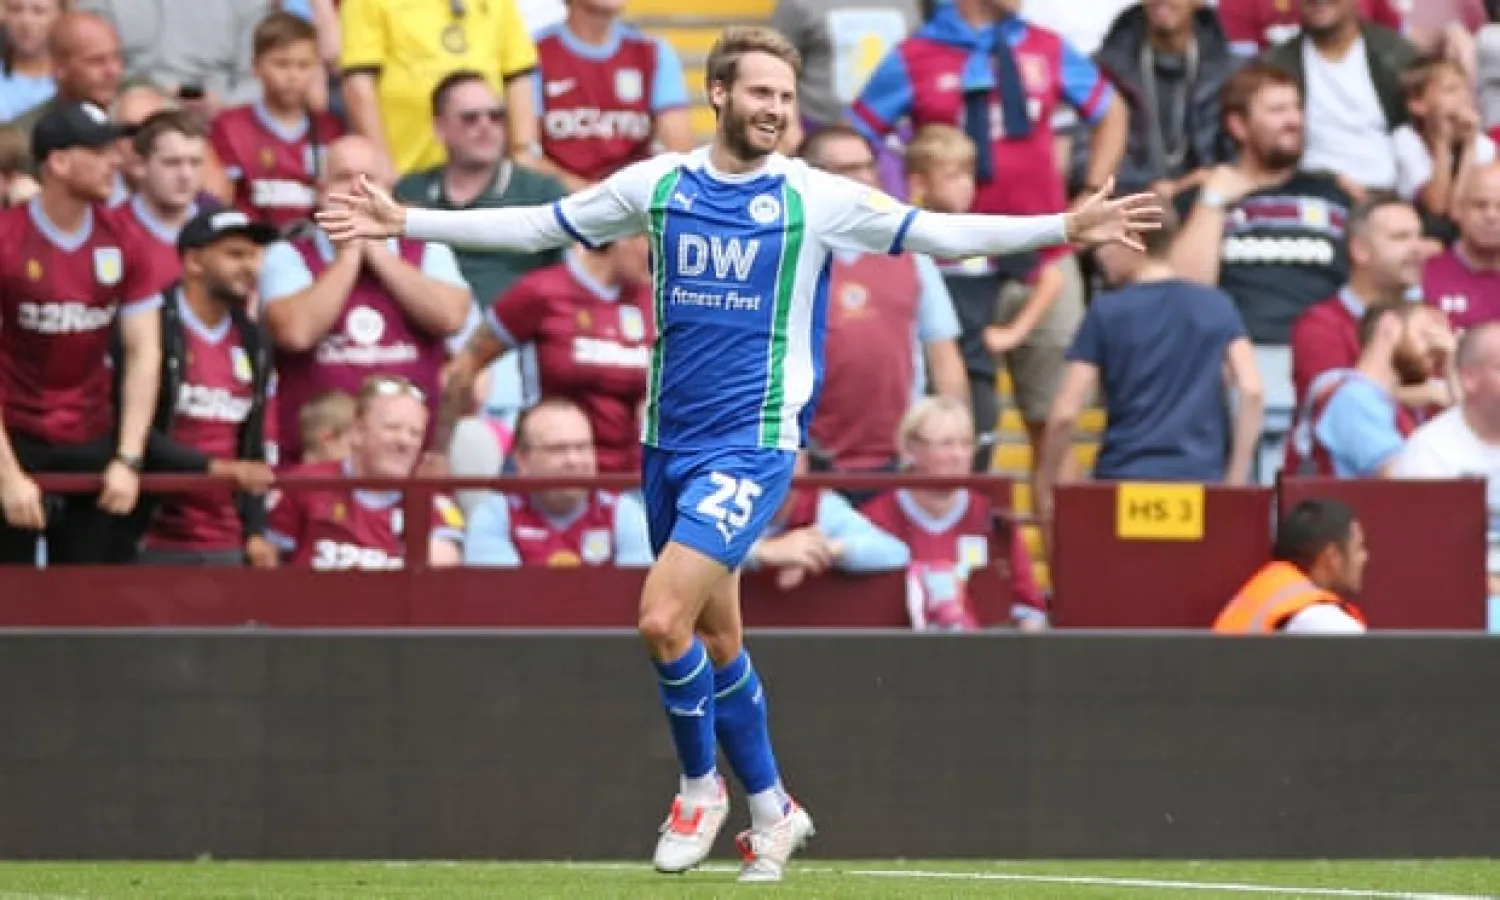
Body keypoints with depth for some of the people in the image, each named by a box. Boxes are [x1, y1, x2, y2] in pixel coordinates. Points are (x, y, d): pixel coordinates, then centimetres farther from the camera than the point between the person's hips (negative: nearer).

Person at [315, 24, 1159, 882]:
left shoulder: (816, 198, -6)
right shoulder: (658, 184, 3)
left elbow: (939, 233, -8)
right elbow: (535, 225, 11)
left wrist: (1066, 228, -18)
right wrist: (405, 222, 10)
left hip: (752, 446, -5)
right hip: (670, 442, 5)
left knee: (664, 619, -17)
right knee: (714, 635, 12)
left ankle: (701, 785, 5)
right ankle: (771, 807, 28)